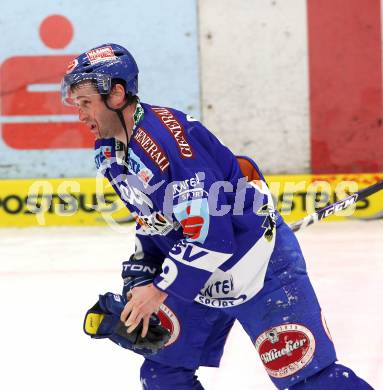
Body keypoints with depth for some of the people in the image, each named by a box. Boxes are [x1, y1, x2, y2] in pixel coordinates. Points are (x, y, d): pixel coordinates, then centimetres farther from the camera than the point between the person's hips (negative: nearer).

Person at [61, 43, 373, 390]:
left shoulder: (165, 134, -27)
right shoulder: (109, 153, 4)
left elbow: (211, 230, -29)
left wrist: (161, 290, -22)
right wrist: (138, 275, 6)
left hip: (258, 267, -9)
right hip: (196, 274, 9)